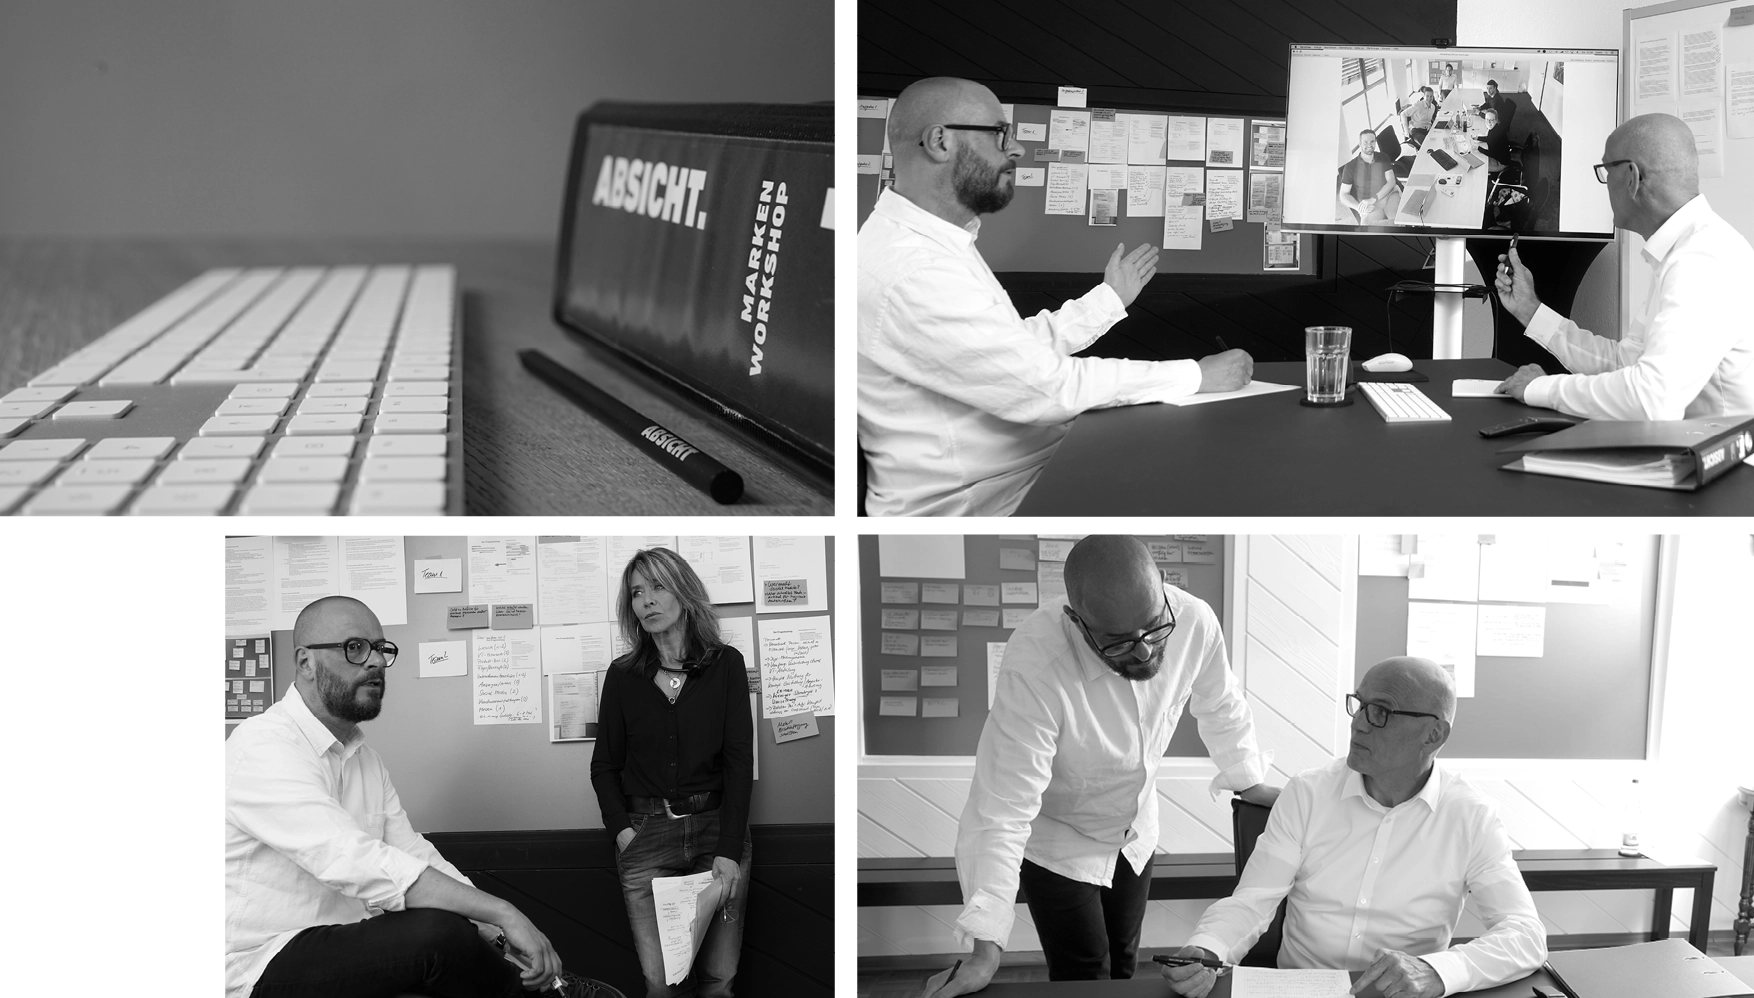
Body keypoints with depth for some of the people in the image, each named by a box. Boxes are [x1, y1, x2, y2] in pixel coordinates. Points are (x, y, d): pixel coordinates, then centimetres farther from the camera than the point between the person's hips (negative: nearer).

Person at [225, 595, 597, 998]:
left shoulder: (363, 756, 12)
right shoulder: (263, 749, -18)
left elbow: (412, 854, 7)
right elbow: (358, 863, -28)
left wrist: (501, 932, -8)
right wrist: (503, 913, -28)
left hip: (353, 946, 8)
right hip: (268, 965, -8)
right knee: (436, 933, -24)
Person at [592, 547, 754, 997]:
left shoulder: (726, 664, 2)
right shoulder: (622, 676, 6)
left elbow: (739, 759, -4)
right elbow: (605, 765, 12)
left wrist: (729, 849, -12)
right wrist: (622, 831, -5)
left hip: (717, 828, -1)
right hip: (645, 835, 1)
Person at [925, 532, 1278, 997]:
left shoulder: (1194, 621, -26)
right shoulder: (1034, 667, -40)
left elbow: (1221, 706, -3)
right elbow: (1004, 809, -37)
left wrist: (1248, 781, 11)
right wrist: (985, 950, -38)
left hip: (1136, 830, 5)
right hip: (1055, 841, -4)